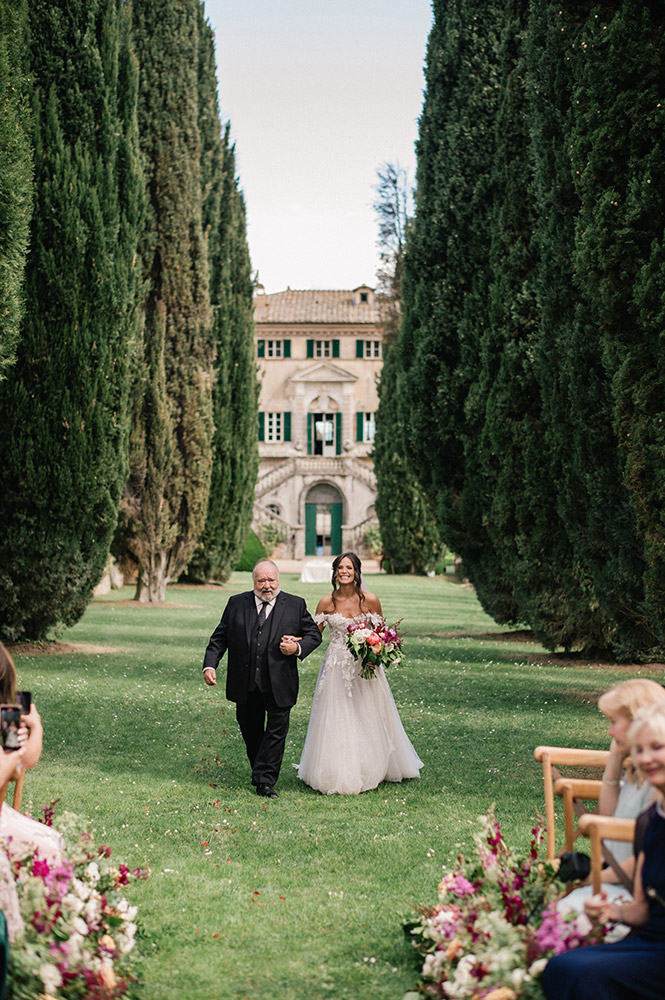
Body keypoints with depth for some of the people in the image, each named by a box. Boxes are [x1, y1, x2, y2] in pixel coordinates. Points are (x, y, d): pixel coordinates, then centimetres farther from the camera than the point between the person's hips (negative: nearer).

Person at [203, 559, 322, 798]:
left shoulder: (296, 605, 3)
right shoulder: (236, 604, 6)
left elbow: (314, 635, 8)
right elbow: (219, 637, 7)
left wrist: (298, 647, -12)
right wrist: (210, 665, -6)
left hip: (279, 686, -2)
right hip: (245, 686, 2)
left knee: (277, 729, -2)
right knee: (251, 732, 11)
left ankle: (264, 780, 4)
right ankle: (261, 773, 29)